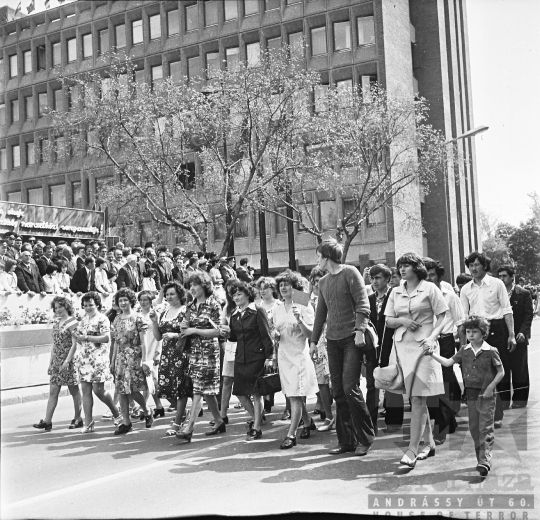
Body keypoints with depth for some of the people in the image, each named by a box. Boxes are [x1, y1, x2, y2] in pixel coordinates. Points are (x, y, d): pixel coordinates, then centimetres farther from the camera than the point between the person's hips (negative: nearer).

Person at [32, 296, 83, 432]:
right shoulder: (56, 323, 13)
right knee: (53, 391, 3)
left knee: (74, 391, 3)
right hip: (56, 362, 7)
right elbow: (54, 344, 17)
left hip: (69, 361, -7)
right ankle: (47, 421, 2)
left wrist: (67, 361, -20)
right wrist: (50, 362, 15)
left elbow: (75, 344, -14)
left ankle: (78, 419, 13)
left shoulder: (72, 322, -9)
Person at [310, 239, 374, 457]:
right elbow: (320, 314, 21)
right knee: (338, 392, 4)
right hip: (332, 341, 6)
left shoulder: (350, 273, -2)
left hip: (351, 339, -6)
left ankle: (365, 438, 2)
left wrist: (360, 330, -18)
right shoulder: (323, 282, 16)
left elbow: (363, 304, -9)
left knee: (350, 388, -11)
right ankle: (346, 440, 12)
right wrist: (314, 341, 18)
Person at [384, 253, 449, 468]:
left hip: (423, 345, -5)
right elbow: (388, 321, 12)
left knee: (418, 398, -11)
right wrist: (402, 321, -8)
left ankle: (412, 450, -12)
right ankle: (429, 443, 23)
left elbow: (442, 317, -2)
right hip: (402, 345, 5)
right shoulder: (395, 292, 13)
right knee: (415, 398, 10)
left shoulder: (429, 289, -1)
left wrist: (432, 337, -15)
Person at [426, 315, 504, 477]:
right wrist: (433, 354, -7)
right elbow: (448, 362, 3)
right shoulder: (464, 351, 4)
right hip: (471, 393, 5)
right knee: (474, 427, 9)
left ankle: (485, 461, -12)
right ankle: (481, 459, 20)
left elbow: (501, 372, -4)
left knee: (486, 428, -8)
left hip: (486, 394, -5)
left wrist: (490, 387, -13)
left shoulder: (491, 351, -9)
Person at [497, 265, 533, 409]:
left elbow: (528, 315, -4)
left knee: (519, 369, 3)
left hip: (518, 337, -3)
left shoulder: (524, 294, -1)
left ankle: (520, 398, 13)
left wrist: (523, 332, -15)